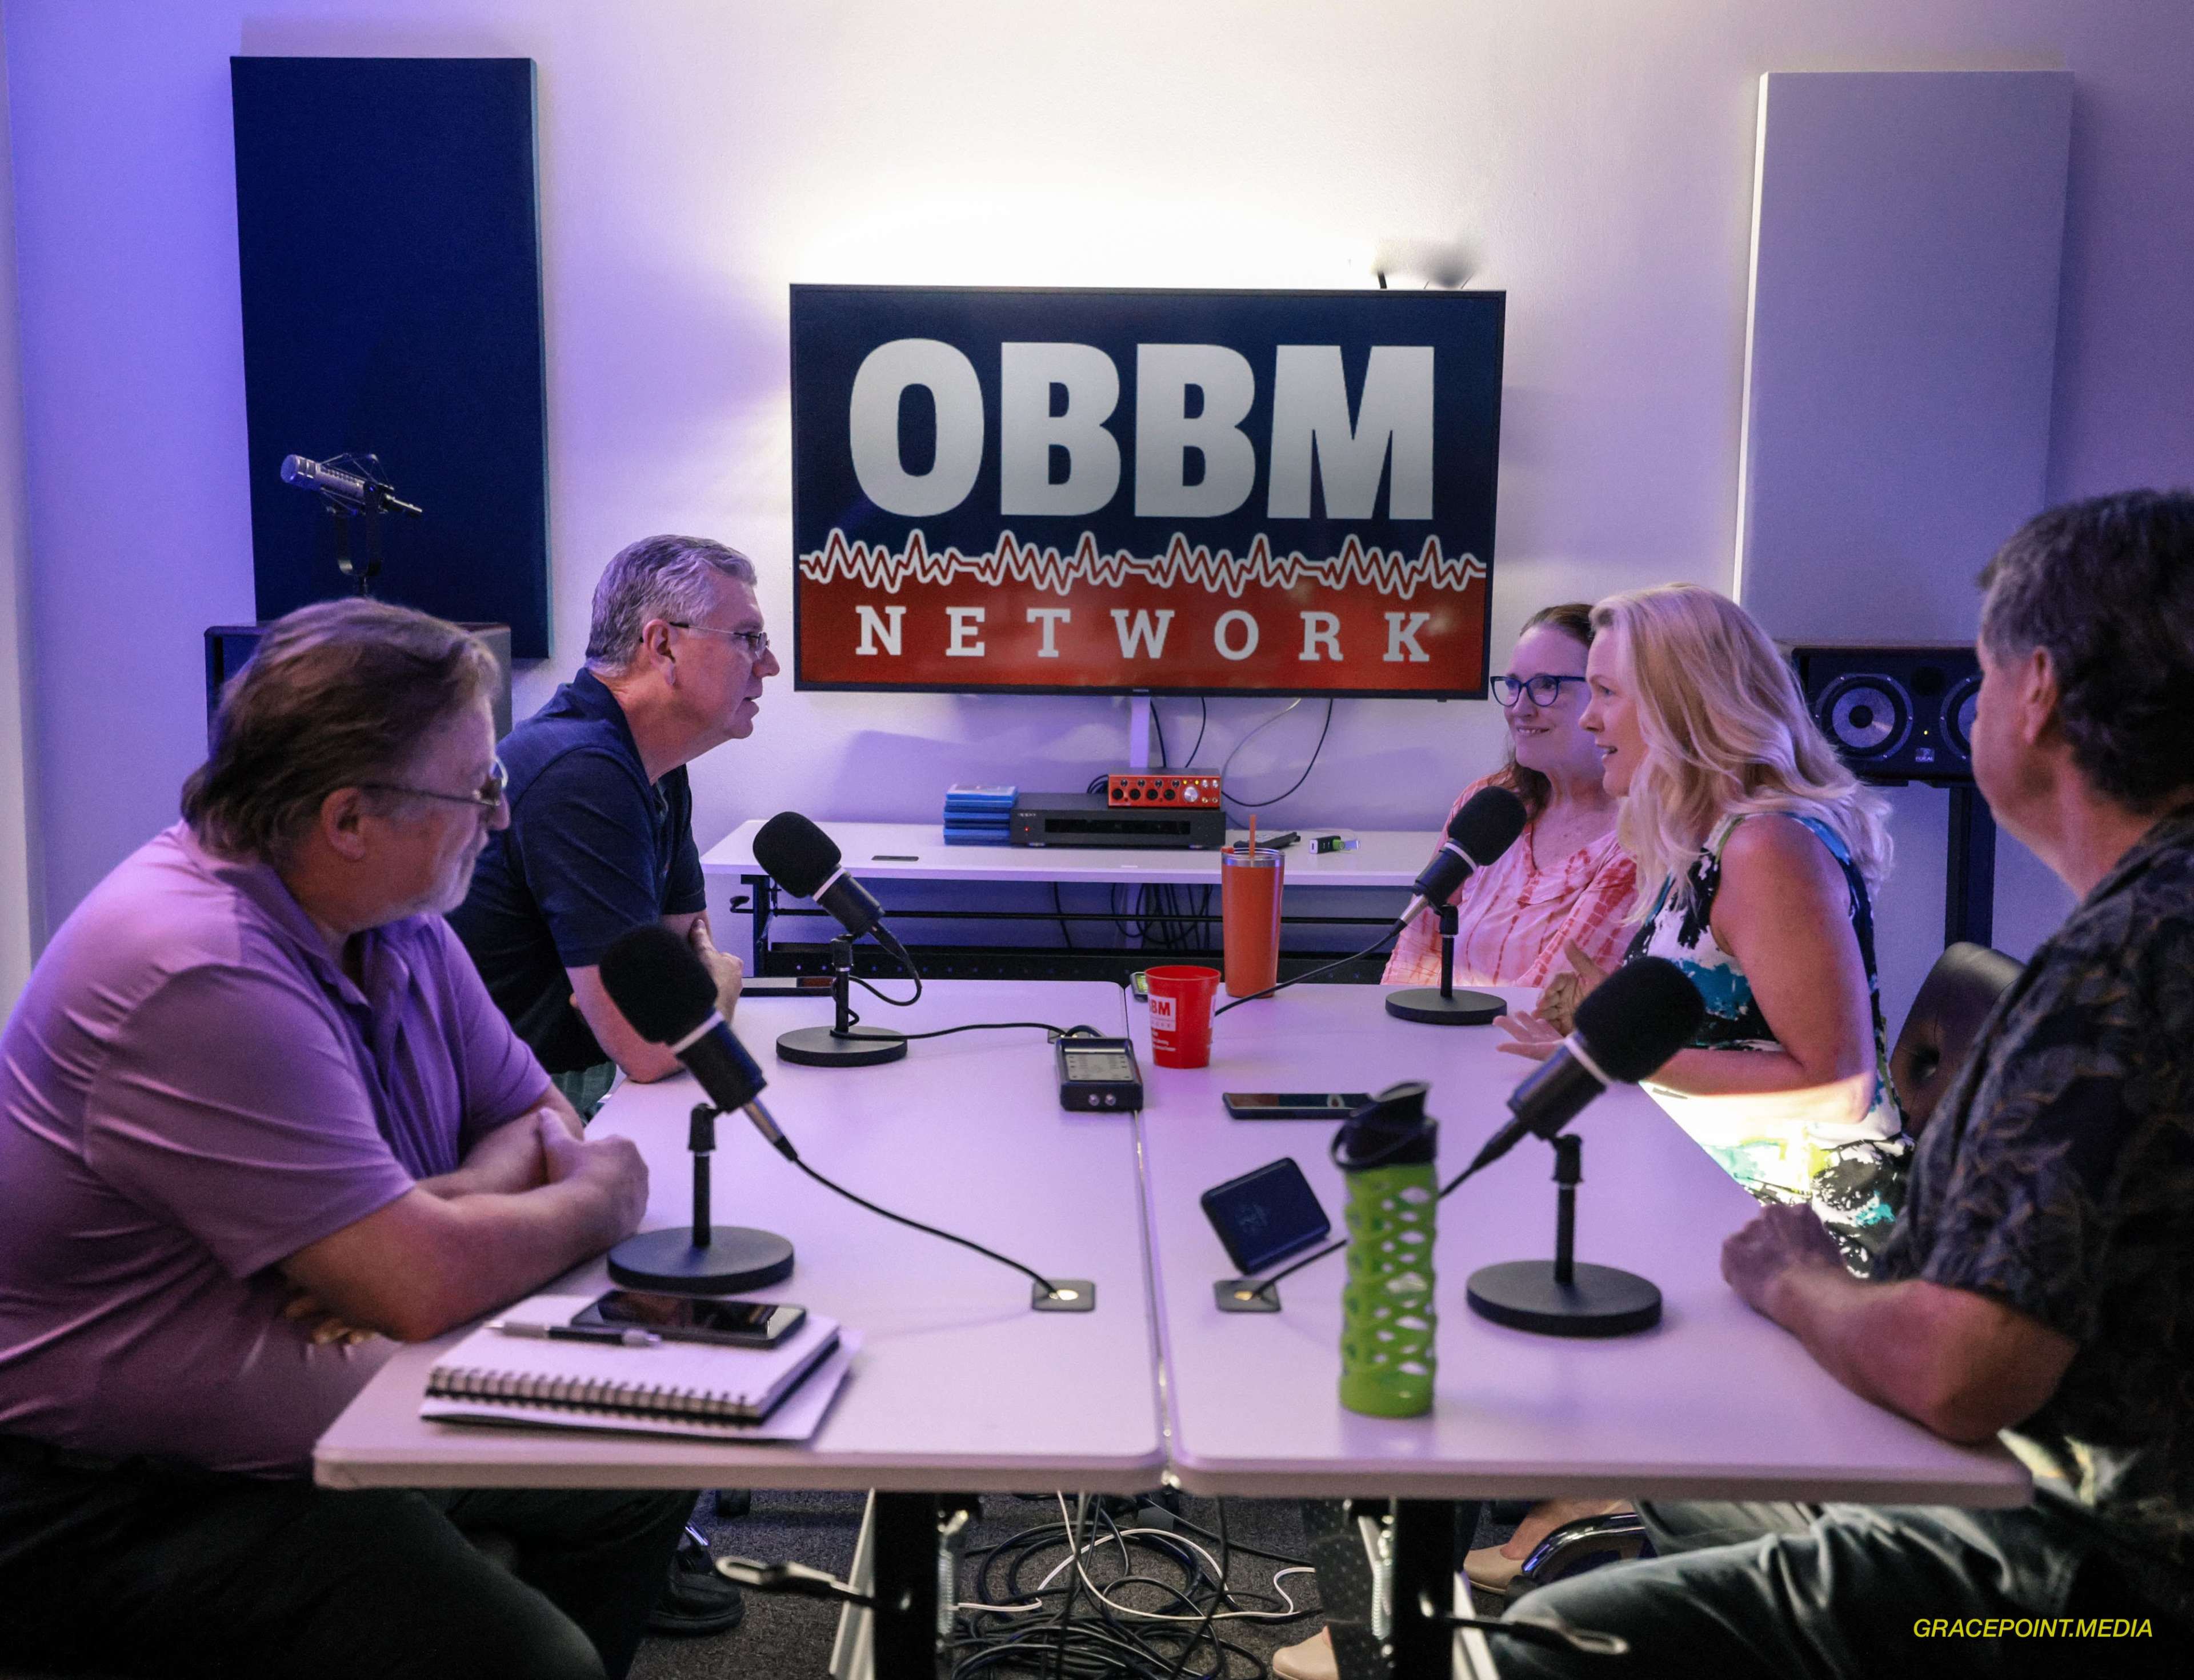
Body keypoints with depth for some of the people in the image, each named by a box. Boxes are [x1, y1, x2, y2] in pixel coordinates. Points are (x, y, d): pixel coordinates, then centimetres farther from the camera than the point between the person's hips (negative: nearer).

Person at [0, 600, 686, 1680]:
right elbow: (421, 1286, -30)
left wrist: (437, 1218, -17)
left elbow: (537, 1118, 5)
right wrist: (601, 1197, -11)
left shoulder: (392, 915, 1)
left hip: (347, 1409, 9)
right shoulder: (201, 975, -28)